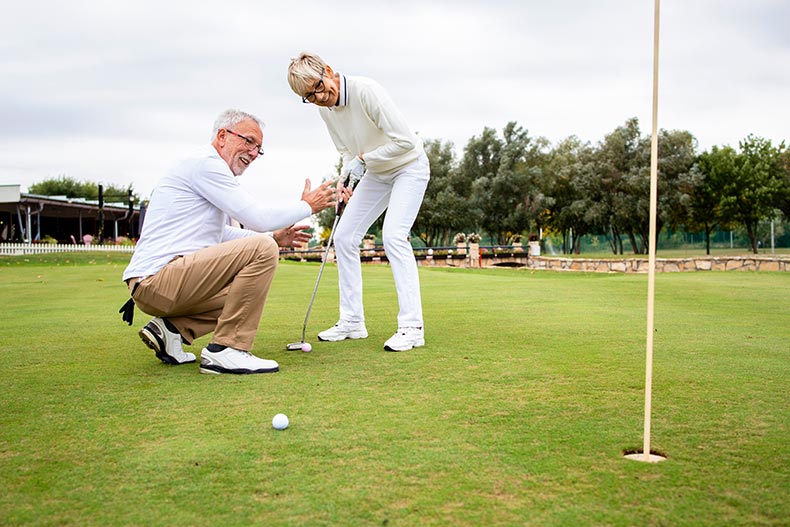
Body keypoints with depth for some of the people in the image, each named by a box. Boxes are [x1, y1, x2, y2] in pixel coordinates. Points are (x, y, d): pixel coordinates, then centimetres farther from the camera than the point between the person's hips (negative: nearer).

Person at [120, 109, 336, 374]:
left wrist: (273, 237, 21)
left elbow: (220, 233, 30)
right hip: (157, 279, -11)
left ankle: (172, 327, 11)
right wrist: (307, 206, 1)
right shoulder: (206, 162, -9)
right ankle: (226, 350, -15)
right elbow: (258, 218, -15)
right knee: (262, 250, -20)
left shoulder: (208, 166, 23)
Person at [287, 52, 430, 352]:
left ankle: (411, 327, -20)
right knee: (344, 236, 1)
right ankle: (352, 322, 9)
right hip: (375, 172, 8)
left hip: (408, 167, -8)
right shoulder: (324, 108, -6)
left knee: (393, 235, -23)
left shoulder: (365, 91, -29)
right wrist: (344, 179, -10)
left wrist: (364, 158, -22)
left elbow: (406, 140, -30)